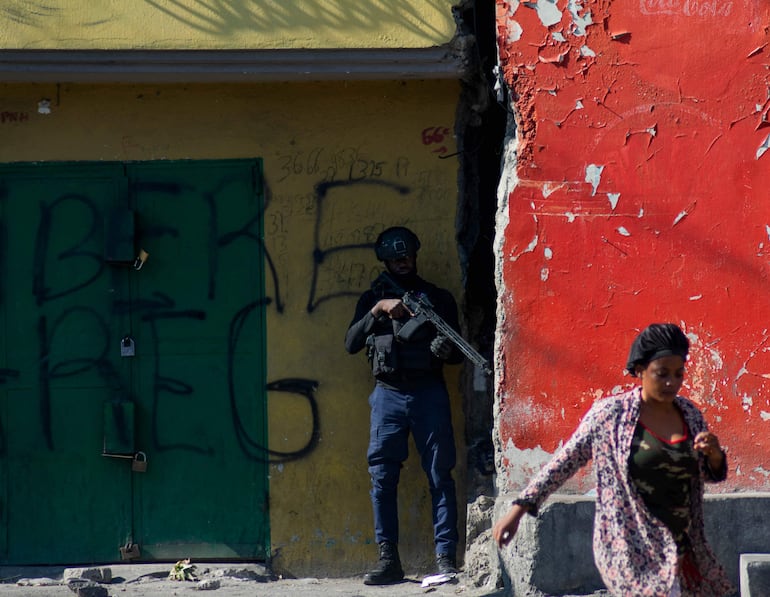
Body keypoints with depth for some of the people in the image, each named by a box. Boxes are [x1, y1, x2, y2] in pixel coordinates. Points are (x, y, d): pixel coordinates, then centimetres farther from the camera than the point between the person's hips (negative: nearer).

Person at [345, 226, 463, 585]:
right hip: (388, 394, 1)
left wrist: (446, 350, -11)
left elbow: (458, 353, 13)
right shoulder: (372, 299, 15)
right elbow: (351, 344, 2)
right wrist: (378, 311, -10)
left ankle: (446, 558, -8)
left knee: (440, 476, -7)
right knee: (382, 478, -3)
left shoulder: (439, 298, 13)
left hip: (429, 393, -1)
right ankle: (388, 560, 1)